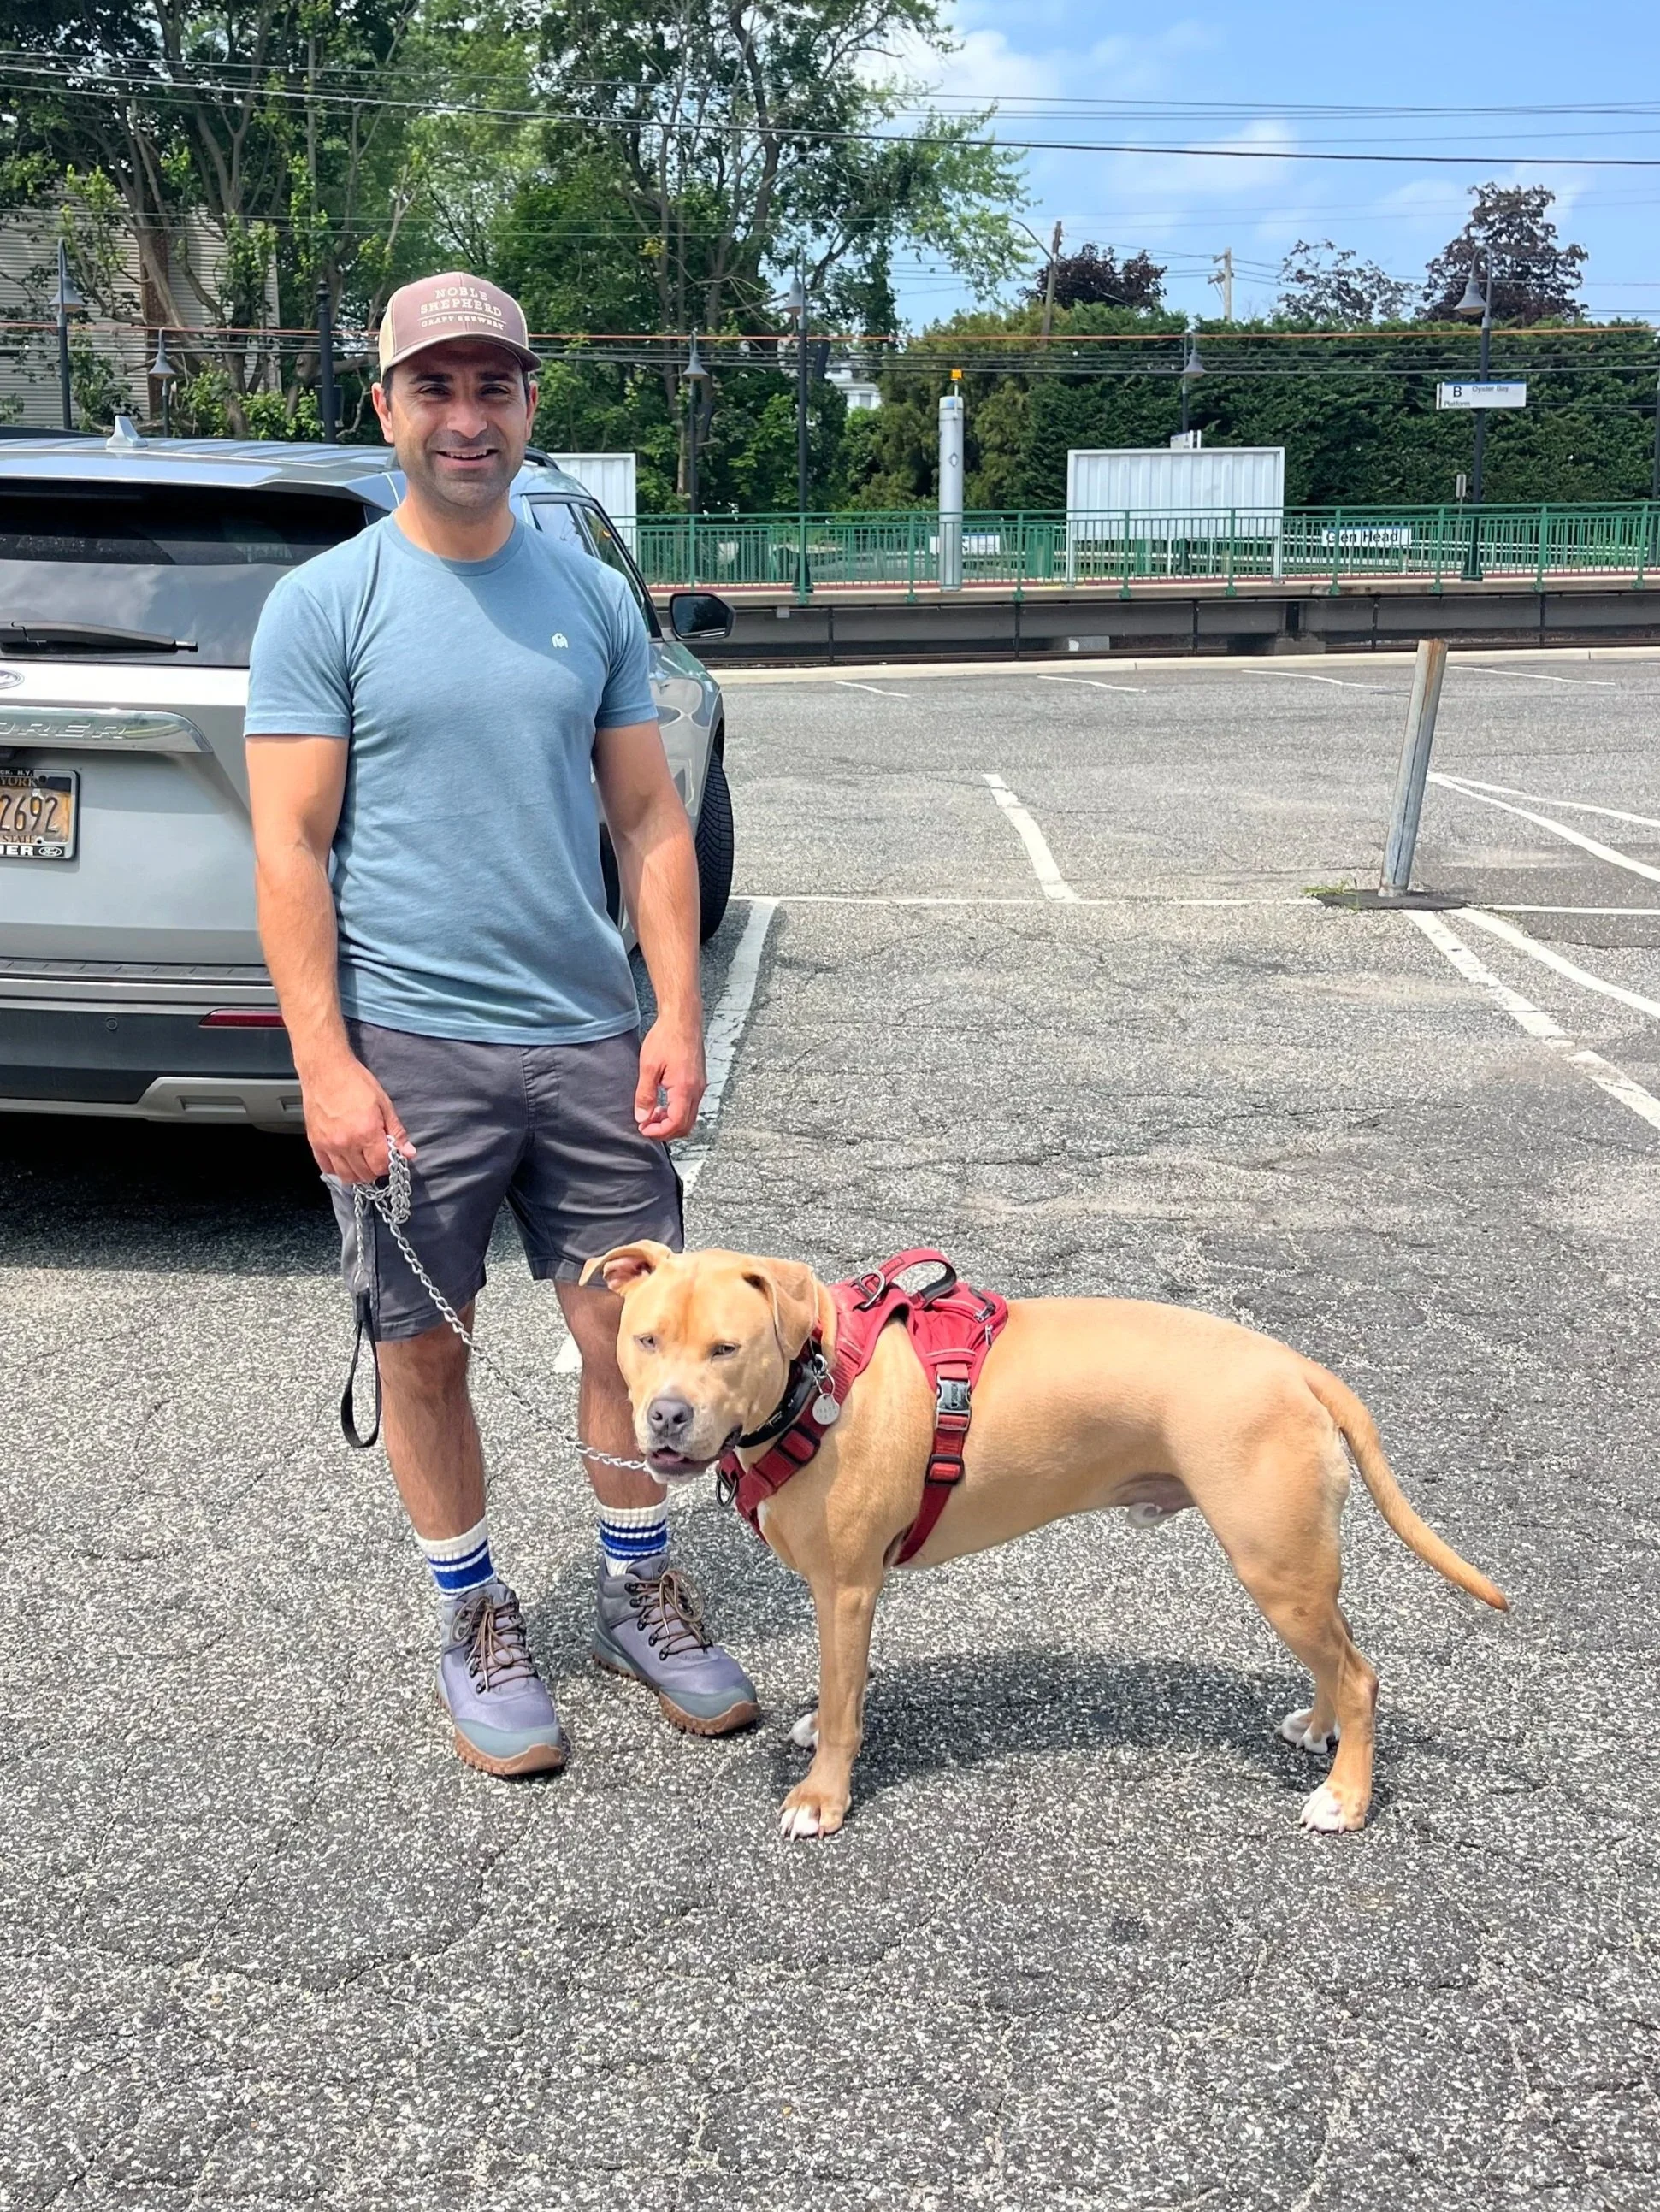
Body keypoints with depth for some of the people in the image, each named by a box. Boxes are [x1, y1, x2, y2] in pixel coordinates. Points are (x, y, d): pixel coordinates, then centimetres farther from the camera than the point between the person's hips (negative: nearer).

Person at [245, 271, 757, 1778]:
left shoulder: (594, 598, 8)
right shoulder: (325, 606, -3)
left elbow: (649, 821, 9)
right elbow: (290, 847, -7)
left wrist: (679, 1016, 0)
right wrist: (327, 1065, -14)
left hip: (589, 1037, 3)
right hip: (407, 1049, -3)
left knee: (630, 1327, 9)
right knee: (424, 1350, 8)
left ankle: (639, 1593, 30)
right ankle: (473, 1619, 28)